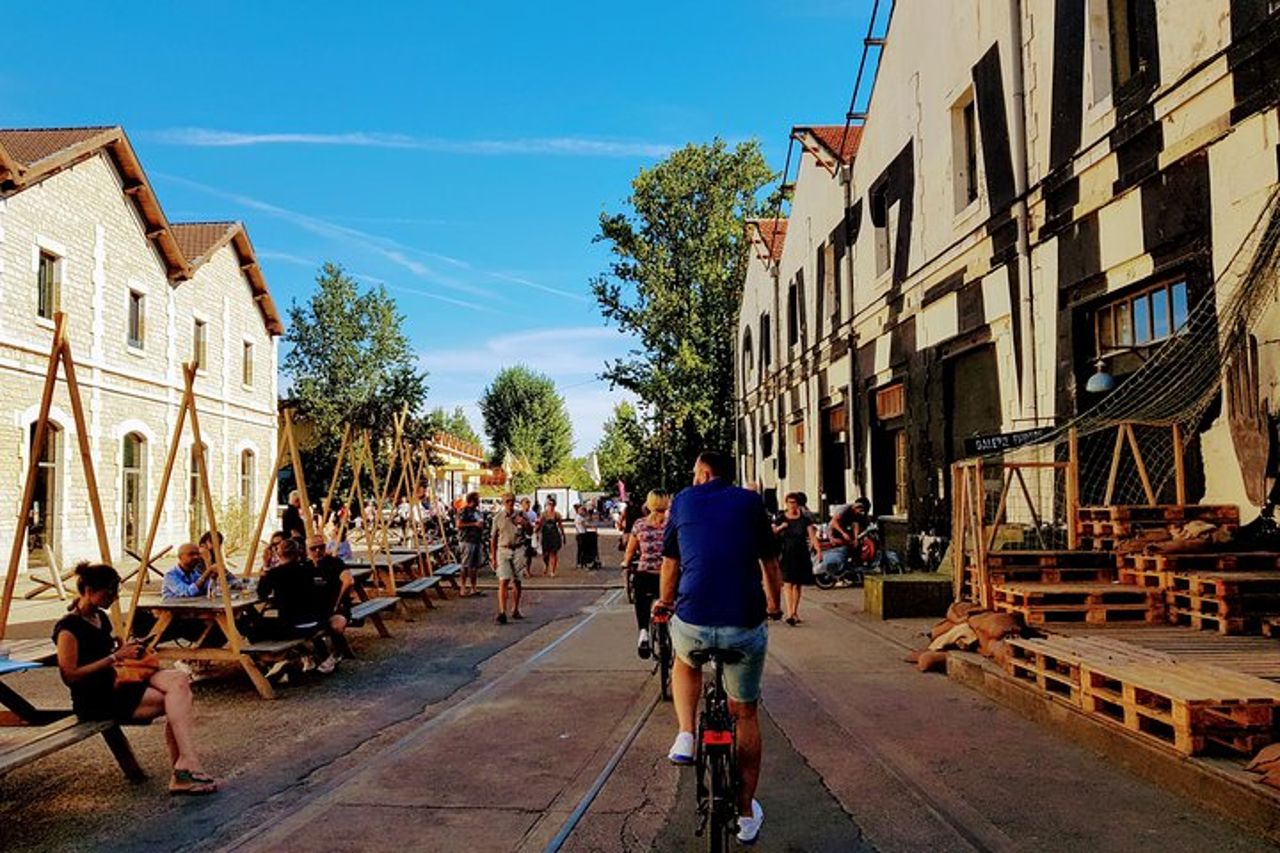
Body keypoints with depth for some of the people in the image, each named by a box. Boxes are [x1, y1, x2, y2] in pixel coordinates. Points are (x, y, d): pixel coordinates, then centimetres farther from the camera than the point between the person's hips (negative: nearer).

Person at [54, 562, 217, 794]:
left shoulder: (101, 617, 14)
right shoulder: (69, 627, -13)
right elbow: (70, 676, -19)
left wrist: (124, 650, 8)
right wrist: (115, 657, -19)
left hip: (115, 683, 8)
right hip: (93, 700, -8)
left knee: (179, 680, -19)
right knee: (178, 700, -23)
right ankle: (185, 768, -22)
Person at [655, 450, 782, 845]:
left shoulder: (683, 501, 10)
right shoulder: (751, 501, 9)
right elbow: (770, 563, 16)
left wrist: (664, 602, 39)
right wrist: (774, 605, 34)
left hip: (692, 622, 0)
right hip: (746, 626, 0)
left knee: (685, 664, 36)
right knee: (745, 714, 21)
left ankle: (685, 736, 16)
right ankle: (746, 814, 28)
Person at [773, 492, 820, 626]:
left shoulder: (805, 520, 5)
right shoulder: (781, 520, 3)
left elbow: (812, 536, -2)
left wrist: (818, 550, -16)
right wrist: (780, 528, -19)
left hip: (801, 556, 2)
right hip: (786, 555, -2)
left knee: (797, 585, 10)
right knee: (787, 584, -13)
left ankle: (795, 612, 24)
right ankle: (789, 614, -21)